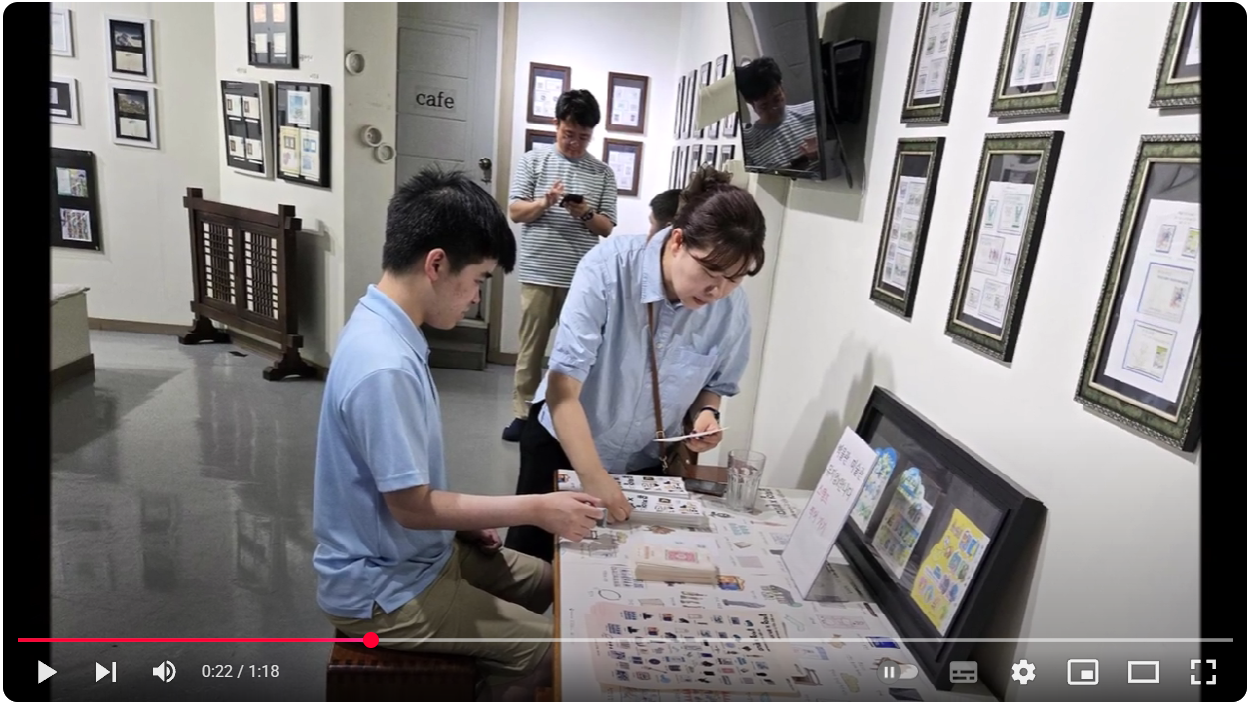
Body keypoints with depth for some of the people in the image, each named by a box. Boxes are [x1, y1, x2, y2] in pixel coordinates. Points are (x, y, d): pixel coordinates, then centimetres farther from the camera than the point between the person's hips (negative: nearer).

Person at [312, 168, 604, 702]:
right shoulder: (384, 366, -32)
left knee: (540, 580, 19)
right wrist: (536, 509, -20)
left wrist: (464, 519, 6)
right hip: (381, 586, -9)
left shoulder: (383, 326, -1)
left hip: (411, 552, 9)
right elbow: (411, 506, -26)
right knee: (544, 649, -6)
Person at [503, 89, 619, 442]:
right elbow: (515, 212, 1)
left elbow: (607, 228, 5)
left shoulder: (603, 173, 8)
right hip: (538, 273, 0)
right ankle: (523, 412, 18)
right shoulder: (533, 161, 5)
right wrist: (544, 202, -18)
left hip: (583, 277, 1)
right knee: (531, 346, 7)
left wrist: (586, 214, -15)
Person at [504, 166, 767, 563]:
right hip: (562, 441, -2)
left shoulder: (733, 308, -17)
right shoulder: (608, 267, -29)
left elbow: (716, 384, 1)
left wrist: (705, 413, -21)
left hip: (647, 460, 3)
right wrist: (594, 478, -37)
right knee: (529, 561, 14)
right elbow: (563, 385, -31)